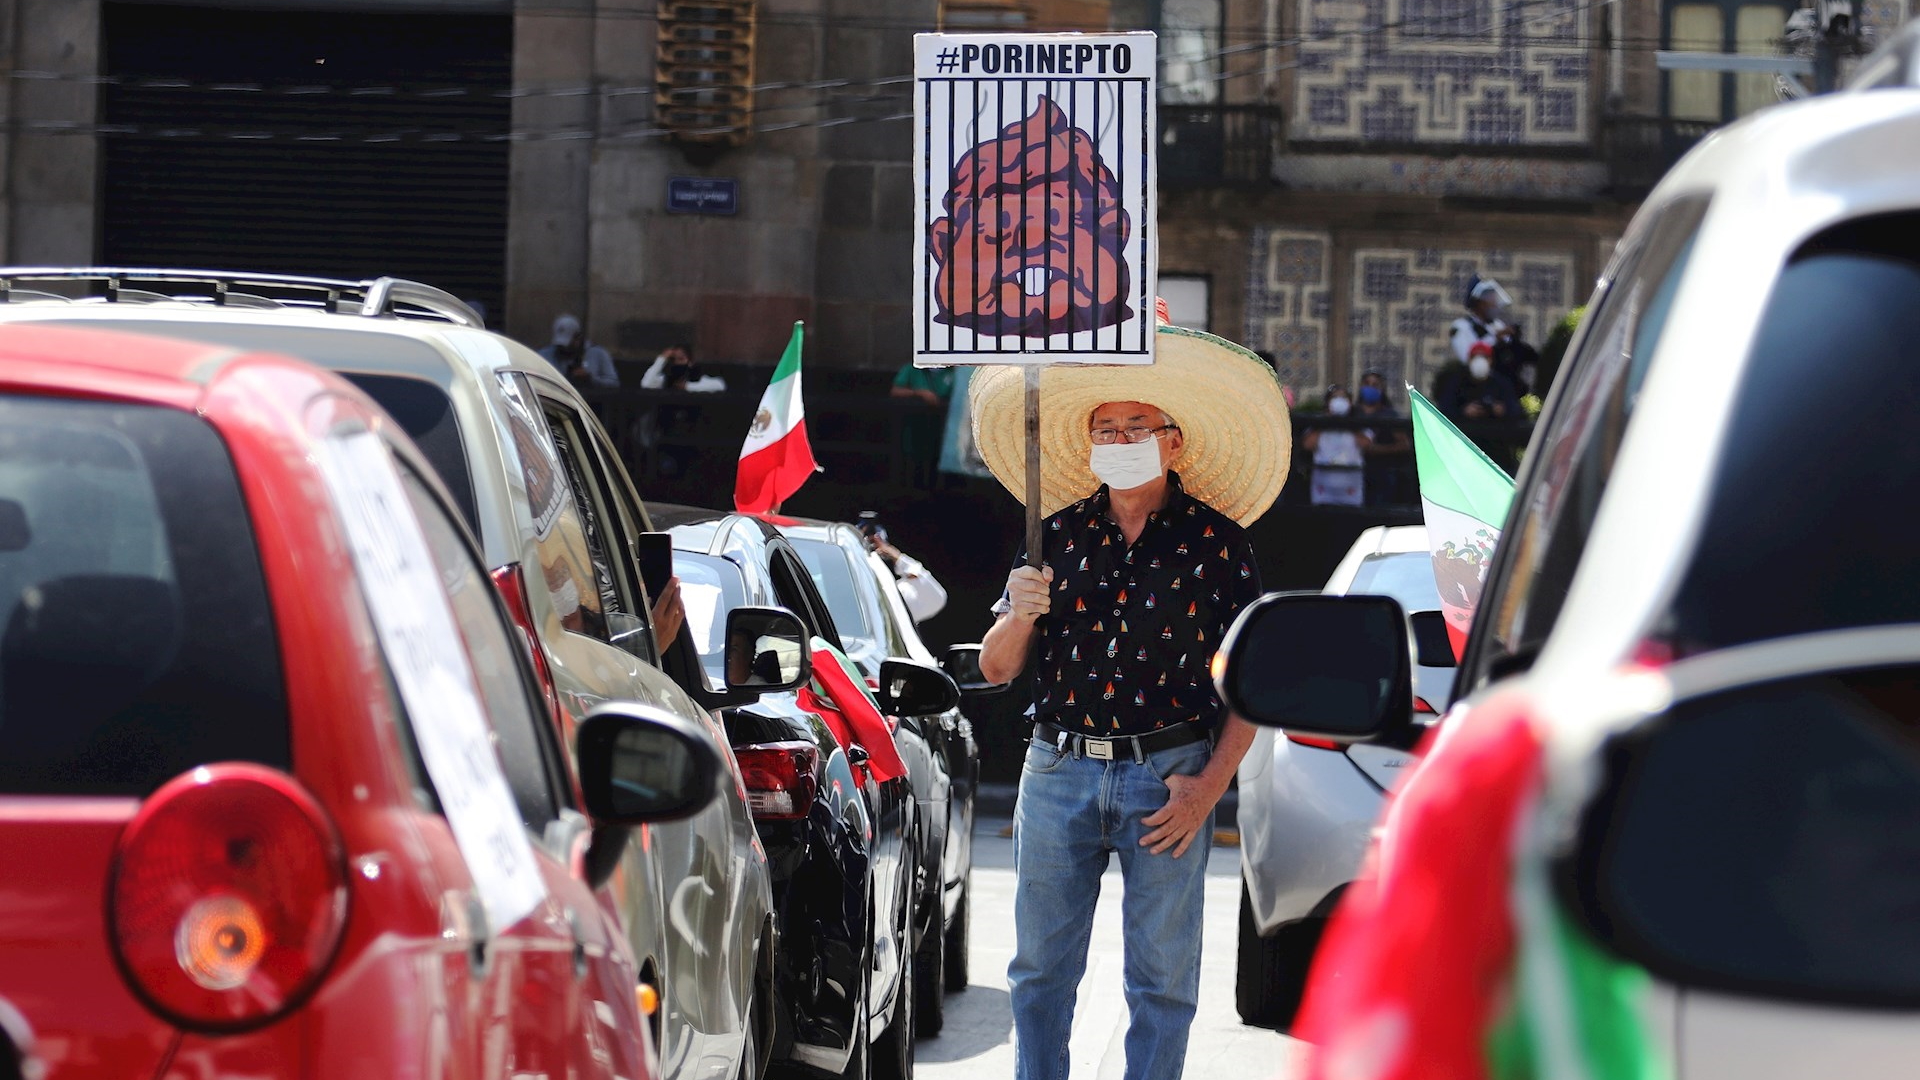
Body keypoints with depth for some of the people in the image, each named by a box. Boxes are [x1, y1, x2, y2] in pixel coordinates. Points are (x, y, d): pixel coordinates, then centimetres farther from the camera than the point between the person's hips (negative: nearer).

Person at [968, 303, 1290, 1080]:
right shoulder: (1058, 536, 8)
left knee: (1162, 980, 1)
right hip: (1059, 774, 2)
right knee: (1040, 971, 6)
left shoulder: (1218, 541, 2)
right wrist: (1019, 616, -11)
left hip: (1167, 777, -2)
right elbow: (995, 669, 10)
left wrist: (1209, 785, -9)